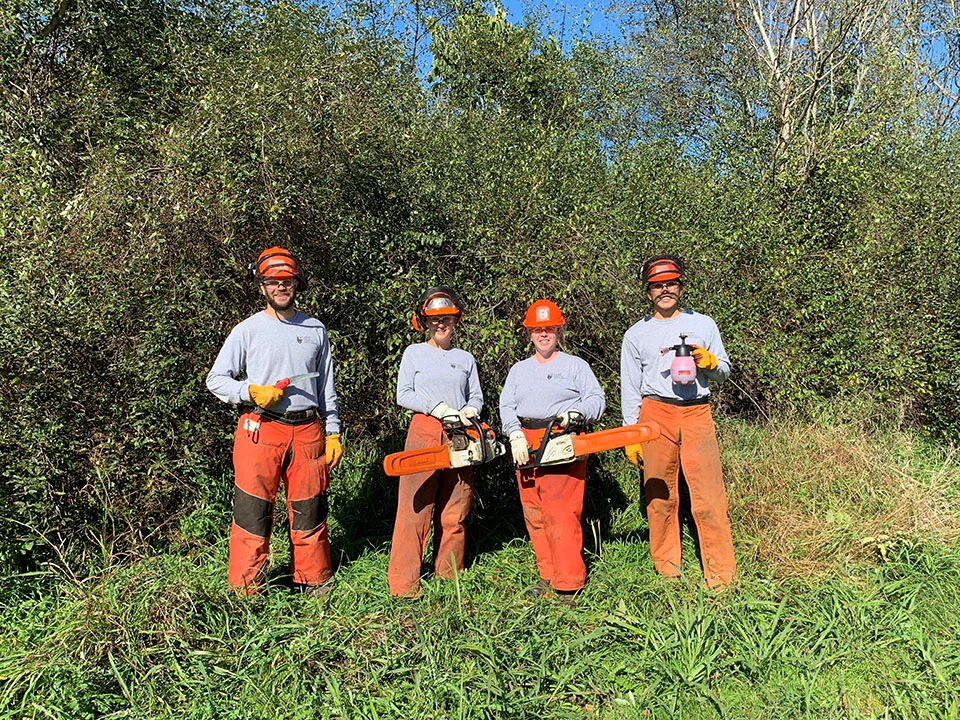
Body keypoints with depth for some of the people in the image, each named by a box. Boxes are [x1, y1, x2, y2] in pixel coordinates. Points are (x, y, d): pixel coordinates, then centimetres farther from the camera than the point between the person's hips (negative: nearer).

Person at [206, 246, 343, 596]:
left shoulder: (315, 330, 12)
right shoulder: (247, 330, 3)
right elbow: (215, 380, 4)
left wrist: (333, 433, 9)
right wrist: (252, 392, -13)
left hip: (308, 431, 3)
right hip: (261, 430, -2)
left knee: (310, 511, 10)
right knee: (253, 511, 1)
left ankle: (315, 584, 24)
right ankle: (245, 589, 15)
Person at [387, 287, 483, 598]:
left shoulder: (466, 359, 16)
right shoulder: (414, 353, 8)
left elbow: (476, 397, 14)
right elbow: (403, 395, 0)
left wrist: (469, 410, -9)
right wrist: (436, 407, -12)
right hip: (424, 433, -3)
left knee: (454, 513, 6)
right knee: (415, 508, -6)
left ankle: (449, 577, 18)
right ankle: (403, 582, 0)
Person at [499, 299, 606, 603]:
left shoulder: (575, 365, 9)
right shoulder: (518, 370, 19)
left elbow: (597, 399, 1)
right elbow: (507, 406, 7)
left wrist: (574, 412, -19)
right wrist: (515, 435, -10)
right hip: (525, 445, 5)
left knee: (562, 515, -9)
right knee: (534, 515, 7)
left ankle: (569, 581, -1)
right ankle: (547, 574, 19)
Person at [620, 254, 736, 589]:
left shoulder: (703, 324, 12)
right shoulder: (636, 335, 10)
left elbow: (724, 371, 17)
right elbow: (629, 388, 10)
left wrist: (708, 361, -7)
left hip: (697, 414, 0)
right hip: (656, 414, 0)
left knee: (709, 494, -5)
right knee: (659, 493, 4)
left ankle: (720, 574, 4)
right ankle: (666, 568, 18)